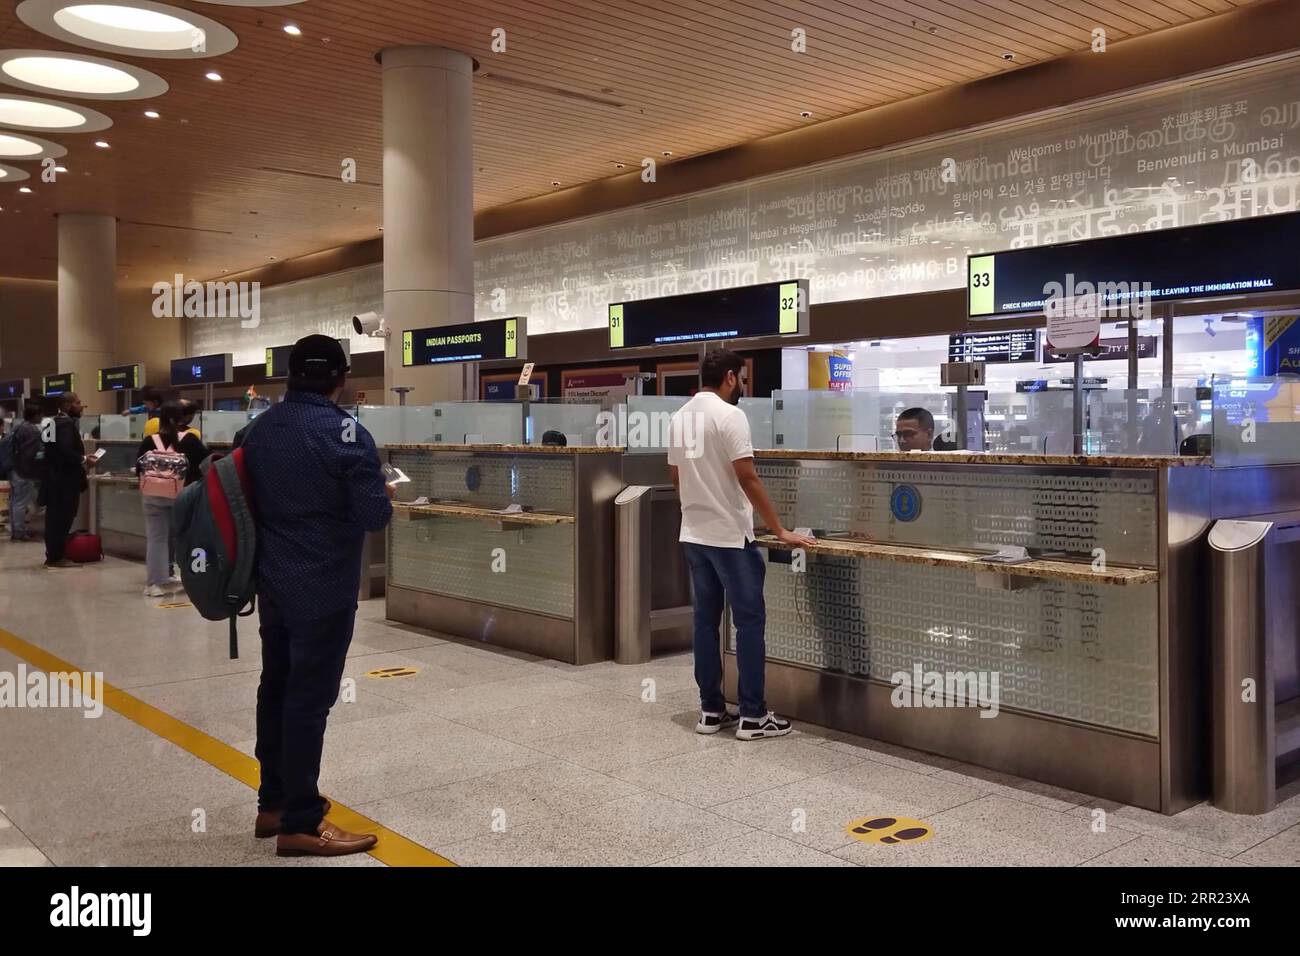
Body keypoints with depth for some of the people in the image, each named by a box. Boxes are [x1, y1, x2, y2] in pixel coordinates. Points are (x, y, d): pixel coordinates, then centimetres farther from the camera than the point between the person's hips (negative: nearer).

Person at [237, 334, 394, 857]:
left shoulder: (258, 428, 4)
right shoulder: (345, 433, -17)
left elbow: (252, 496, 12)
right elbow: (375, 516, -17)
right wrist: (384, 494, 3)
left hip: (272, 581, 7)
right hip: (324, 588, -7)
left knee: (276, 688, 16)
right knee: (309, 698, -1)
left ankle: (273, 803, 27)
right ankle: (300, 823, 6)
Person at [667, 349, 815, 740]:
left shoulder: (679, 418, 9)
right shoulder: (728, 415, -15)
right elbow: (747, 478, -20)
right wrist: (780, 531, -15)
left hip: (693, 535, 8)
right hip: (730, 536, -8)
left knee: (706, 620, 11)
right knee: (749, 621, 0)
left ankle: (711, 710, 16)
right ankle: (752, 716, 3)